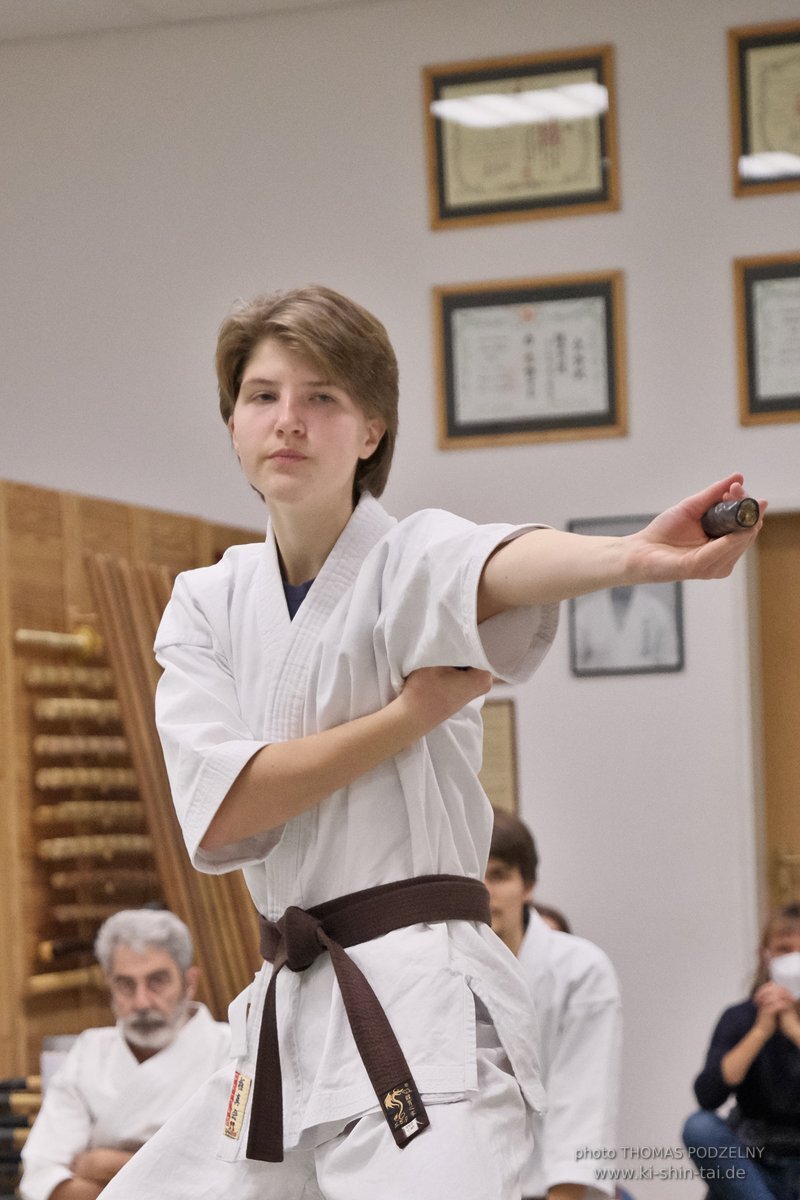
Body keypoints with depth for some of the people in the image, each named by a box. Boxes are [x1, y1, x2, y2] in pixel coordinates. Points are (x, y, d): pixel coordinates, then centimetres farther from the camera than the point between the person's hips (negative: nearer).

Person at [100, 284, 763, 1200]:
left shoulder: (413, 560, -5)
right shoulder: (208, 603, 8)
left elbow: (502, 568, -31)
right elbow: (218, 815, -7)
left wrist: (634, 557, -54)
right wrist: (419, 708, -14)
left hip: (421, 1014, -6)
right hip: (291, 1013, 6)